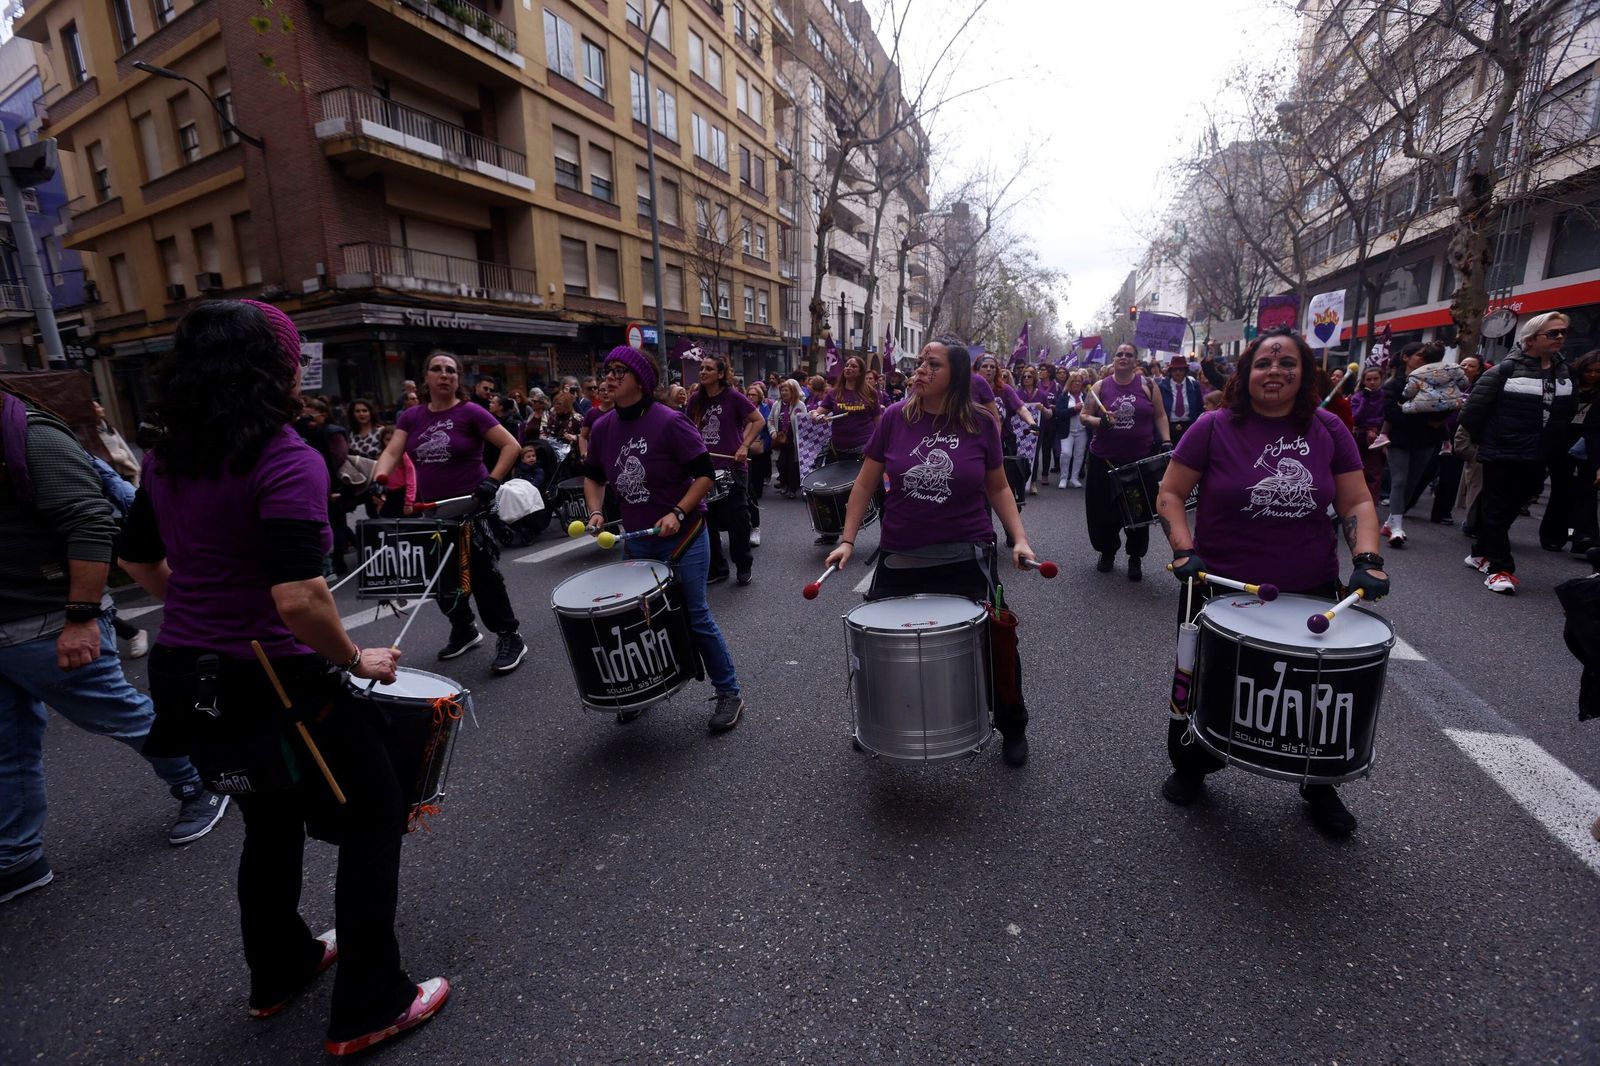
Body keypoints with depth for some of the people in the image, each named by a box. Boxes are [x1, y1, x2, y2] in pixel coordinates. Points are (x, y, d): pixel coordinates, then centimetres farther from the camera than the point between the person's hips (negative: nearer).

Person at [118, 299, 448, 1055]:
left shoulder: (166, 460, 4)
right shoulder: (286, 460, -22)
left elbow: (136, 560, 17)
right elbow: (297, 600, -30)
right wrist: (356, 660, -14)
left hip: (184, 673, 8)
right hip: (269, 680, -8)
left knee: (272, 816, 28)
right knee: (373, 816, 11)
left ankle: (279, 972, 47)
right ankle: (367, 1009, 23)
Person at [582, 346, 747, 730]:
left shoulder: (669, 422, -17)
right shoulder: (602, 428, 1)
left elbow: (704, 474, -16)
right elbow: (593, 476, 16)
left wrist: (678, 513, -26)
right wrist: (595, 512, 0)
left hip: (684, 536, -6)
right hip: (637, 540, 6)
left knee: (695, 616, -3)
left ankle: (729, 694, 15)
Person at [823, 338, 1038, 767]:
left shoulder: (981, 423, -5)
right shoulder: (895, 417, -5)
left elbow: (998, 488, 5)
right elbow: (866, 483, 0)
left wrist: (1019, 538, -6)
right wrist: (848, 539, -5)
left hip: (966, 556, -1)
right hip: (900, 558, 1)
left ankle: (1013, 728, 34)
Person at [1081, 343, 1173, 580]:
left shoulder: (1146, 385, 4)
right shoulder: (1100, 386, 4)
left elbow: (1160, 416, 7)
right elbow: (1084, 415, 5)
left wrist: (1166, 441, -5)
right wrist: (1100, 422, -15)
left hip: (1140, 460, 0)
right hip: (1105, 459, 0)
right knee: (1104, 509, 6)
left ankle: (1136, 558, 19)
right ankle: (1107, 552, 26)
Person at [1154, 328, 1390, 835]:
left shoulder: (1328, 430, 1)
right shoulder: (1214, 427, -8)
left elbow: (1357, 502, 4)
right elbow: (1170, 494, -6)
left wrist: (1367, 559, -11)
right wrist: (1183, 550, -18)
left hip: (1311, 593, 3)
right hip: (1221, 588, -2)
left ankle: (1320, 786, 42)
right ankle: (1189, 767, 38)